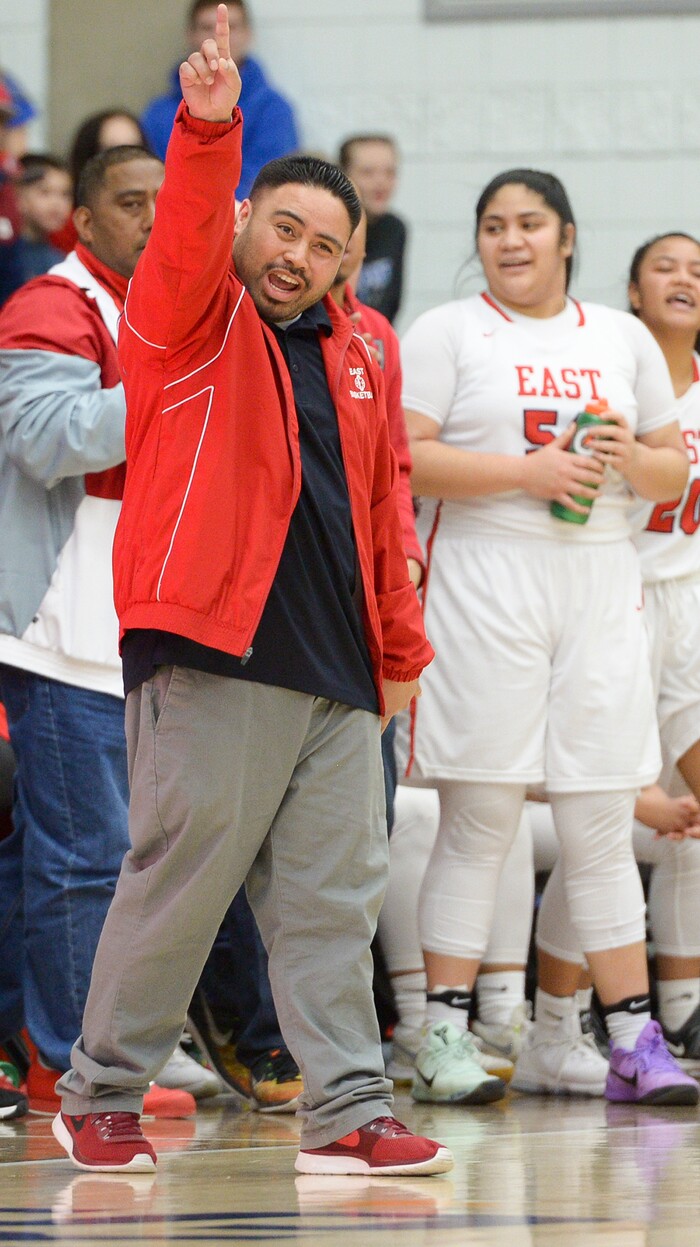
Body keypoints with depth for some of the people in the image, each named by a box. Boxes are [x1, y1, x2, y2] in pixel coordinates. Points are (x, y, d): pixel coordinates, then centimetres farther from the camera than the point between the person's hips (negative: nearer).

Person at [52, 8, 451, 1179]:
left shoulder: (355, 356, 18)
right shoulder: (191, 322, 2)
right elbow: (189, 236, -18)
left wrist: (399, 649, 20)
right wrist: (208, 127, -35)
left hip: (336, 679, 6)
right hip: (213, 658, -6)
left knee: (332, 899, 4)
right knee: (177, 883, -3)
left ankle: (346, 1112, 5)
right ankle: (99, 1095, 9)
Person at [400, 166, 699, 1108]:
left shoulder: (623, 339, 16)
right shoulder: (447, 334, 4)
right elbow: (403, 458, -9)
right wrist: (529, 471, -16)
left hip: (599, 581, 3)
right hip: (483, 581, -3)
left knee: (603, 825, 3)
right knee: (478, 818, -4)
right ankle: (444, 1036, -1)